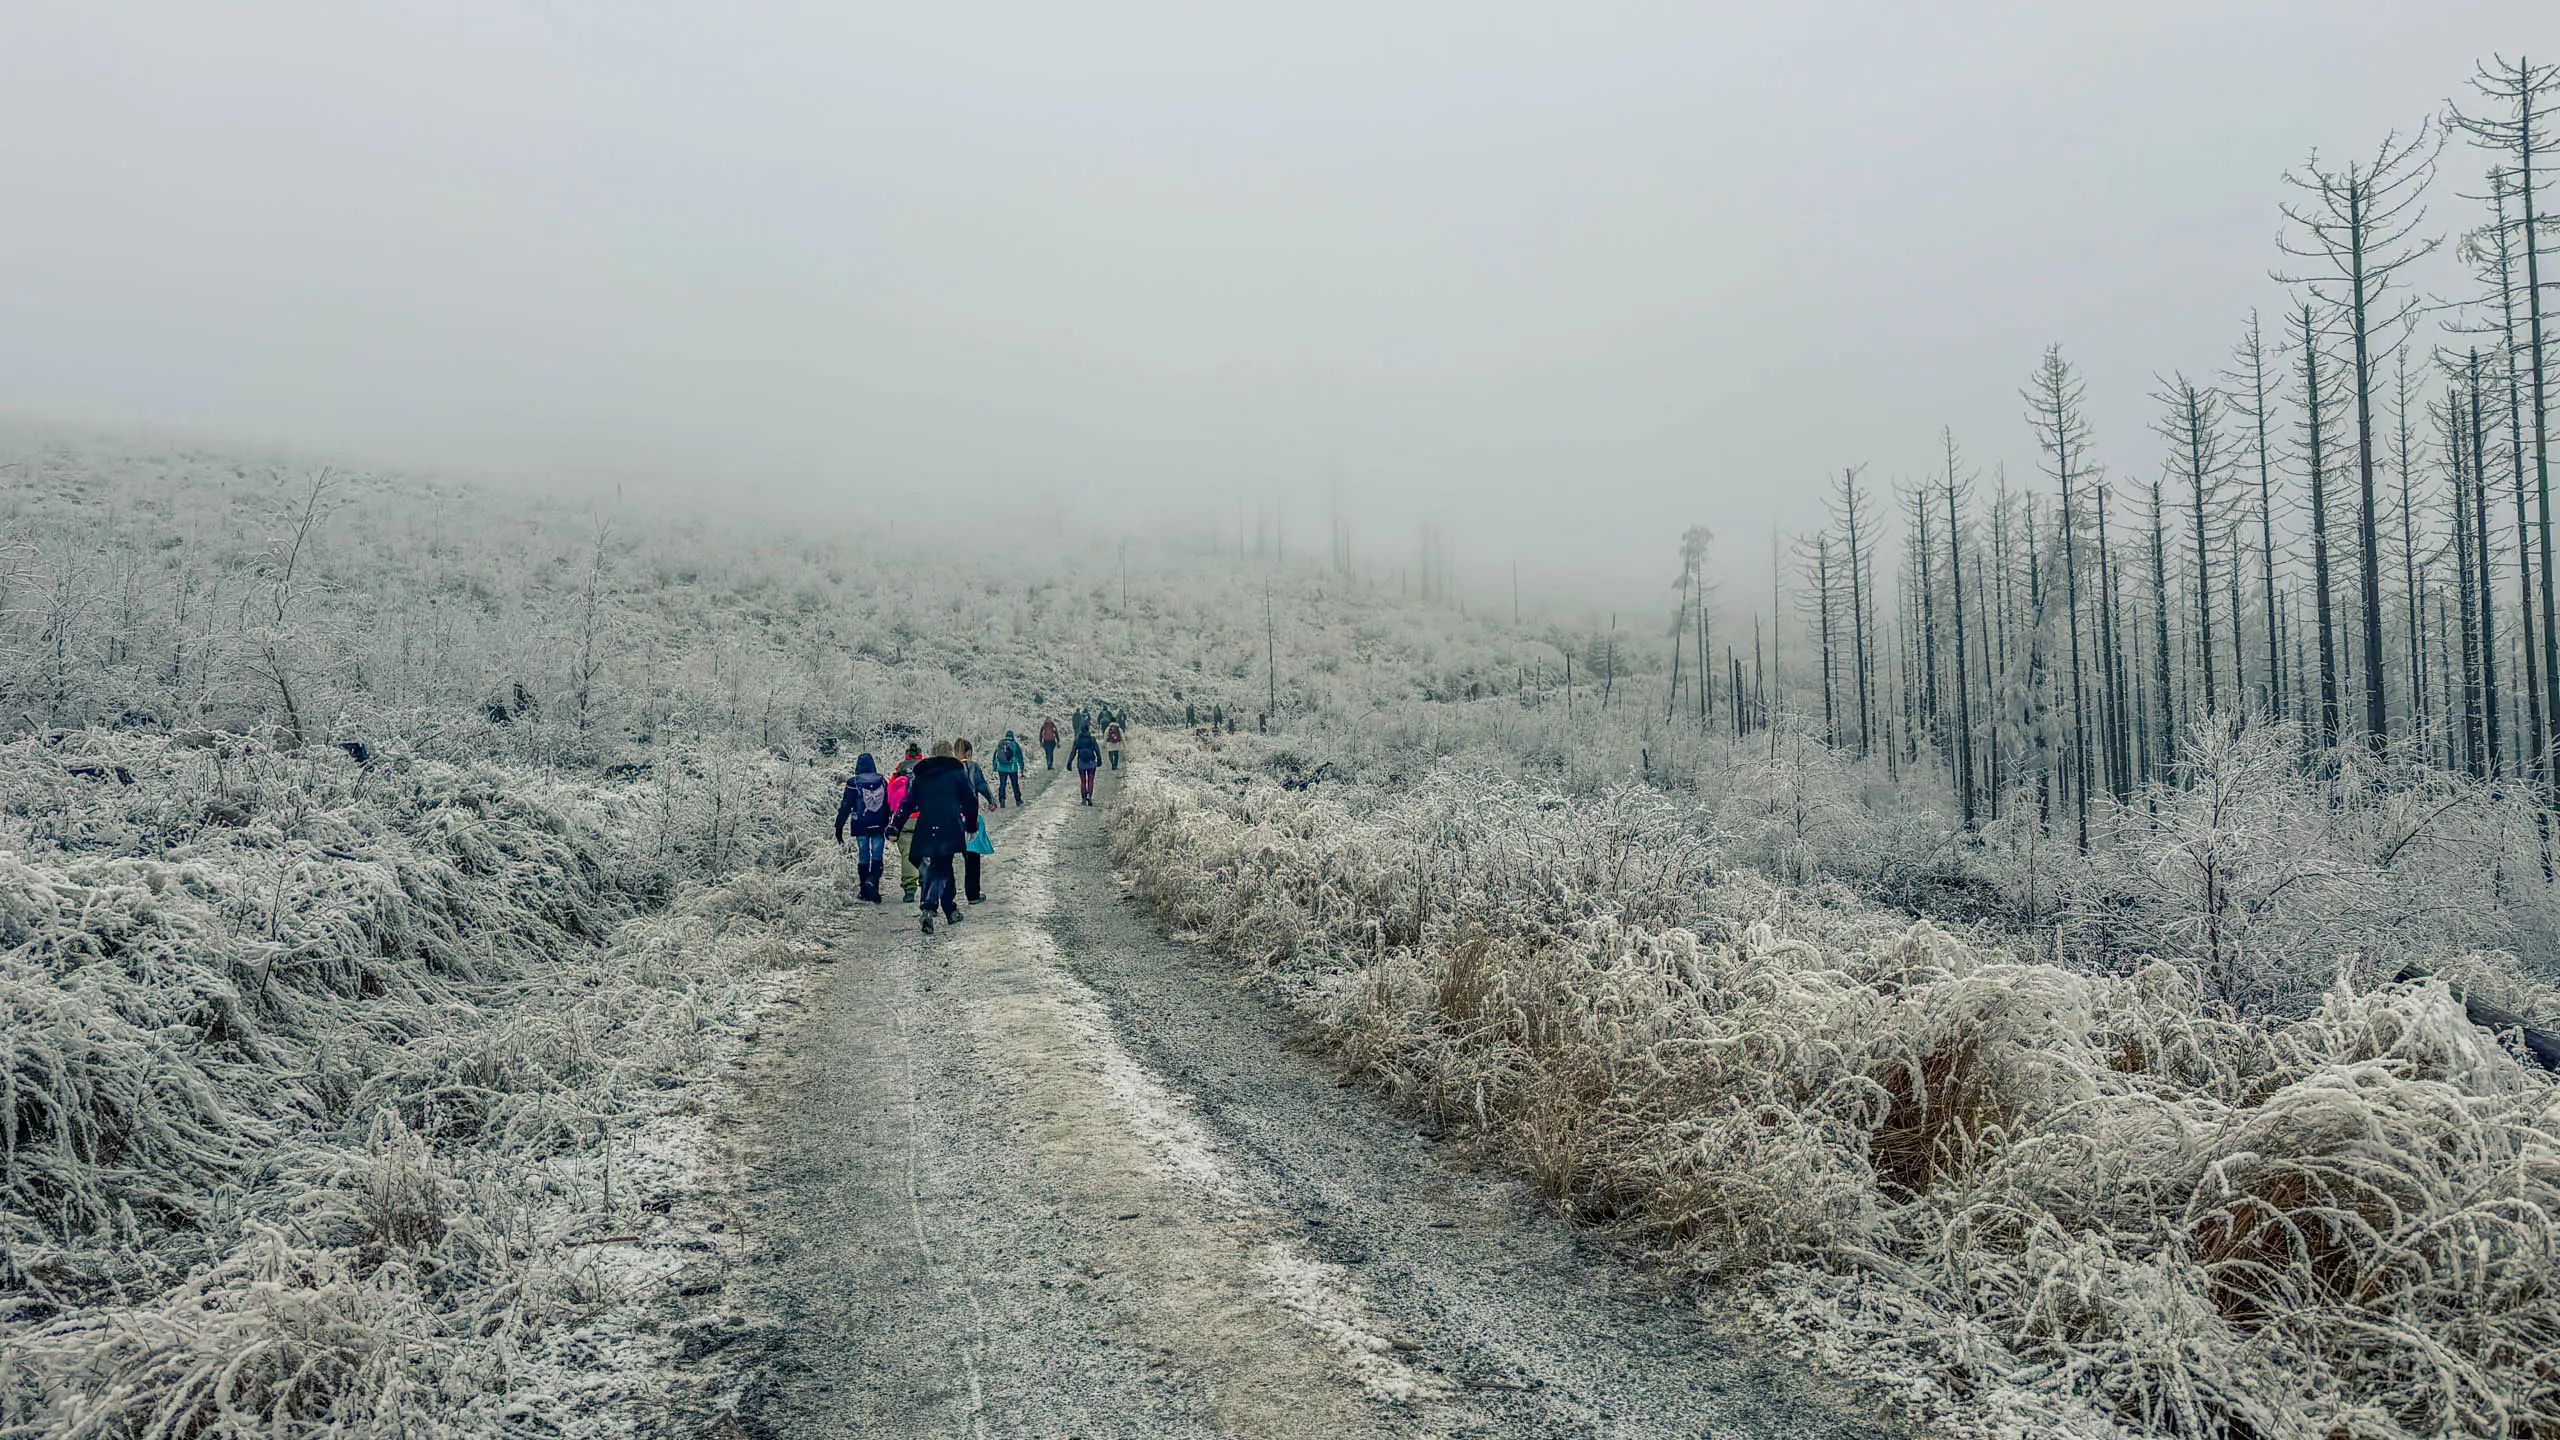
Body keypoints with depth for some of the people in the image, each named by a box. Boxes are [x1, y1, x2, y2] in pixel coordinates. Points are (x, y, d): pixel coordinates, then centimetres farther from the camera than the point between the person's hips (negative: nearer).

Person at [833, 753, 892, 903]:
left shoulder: (853, 783, -4)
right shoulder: (882, 782, 3)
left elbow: (846, 807, -5)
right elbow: (888, 806, 9)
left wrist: (839, 827, 1)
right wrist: (889, 827, 18)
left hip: (861, 827, -1)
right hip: (879, 827, 1)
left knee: (863, 857, 9)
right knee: (878, 857, 1)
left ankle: (866, 891, 13)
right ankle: (872, 880, -25)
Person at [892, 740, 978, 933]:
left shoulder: (920, 775, 12)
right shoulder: (957, 772, 3)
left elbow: (909, 803, 9)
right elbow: (969, 801, 4)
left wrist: (895, 825, 13)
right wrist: (971, 825, 14)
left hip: (926, 829, 3)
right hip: (950, 829, -3)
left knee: (942, 868, 14)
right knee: (941, 869, 2)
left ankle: (951, 910, 10)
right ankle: (928, 908, -11)